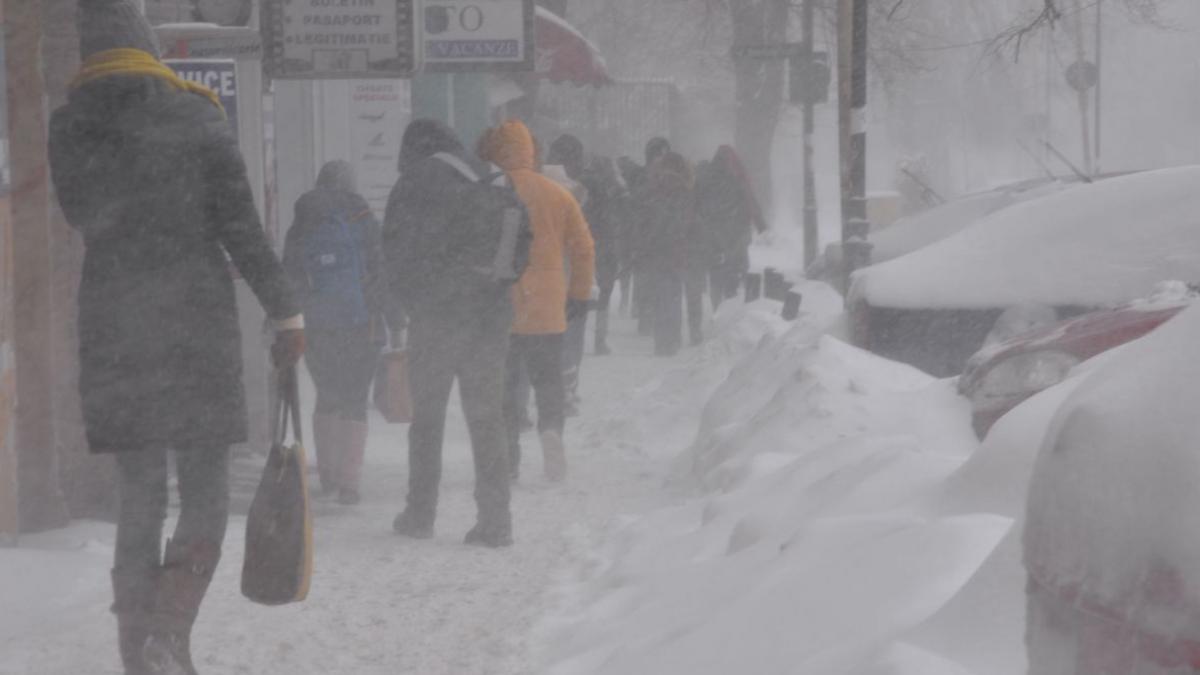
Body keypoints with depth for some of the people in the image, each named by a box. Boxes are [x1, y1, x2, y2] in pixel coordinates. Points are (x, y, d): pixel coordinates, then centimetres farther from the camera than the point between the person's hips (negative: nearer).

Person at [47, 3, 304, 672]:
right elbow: (241, 228, -5)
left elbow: (79, 221, 12)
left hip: (112, 329, 3)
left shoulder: (68, 130, 2)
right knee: (206, 496, 3)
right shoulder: (197, 117, -4)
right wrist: (286, 312, 1)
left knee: (139, 500, 11)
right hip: (198, 320, -3)